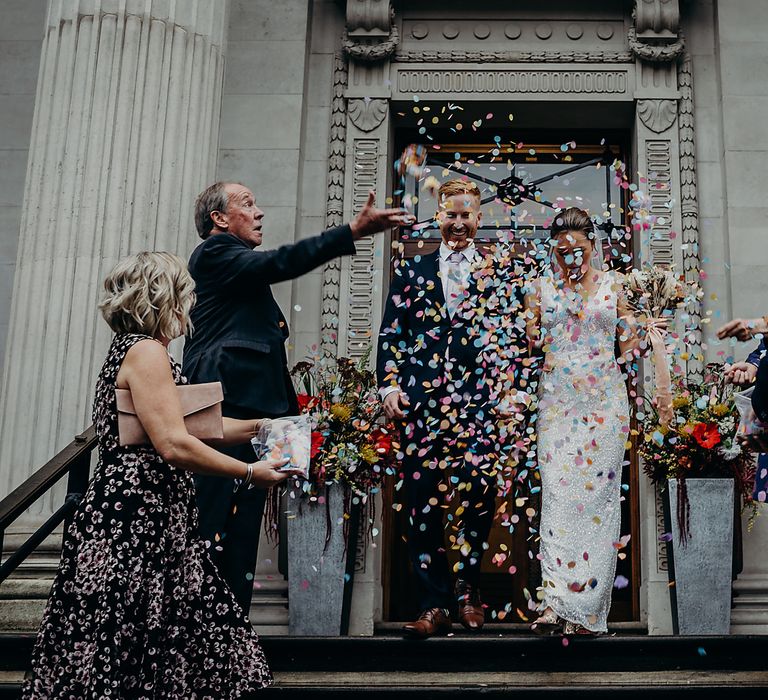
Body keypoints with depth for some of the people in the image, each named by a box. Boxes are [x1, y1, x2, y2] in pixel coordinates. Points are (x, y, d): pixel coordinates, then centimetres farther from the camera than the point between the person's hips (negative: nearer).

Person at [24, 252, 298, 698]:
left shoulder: (131, 349, 20)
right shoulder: (147, 351, -11)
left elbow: (194, 425, 21)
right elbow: (174, 445, -20)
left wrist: (260, 426, 24)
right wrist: (250, 472, -12)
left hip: (154, 517, 10)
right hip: (135, 522, -10)